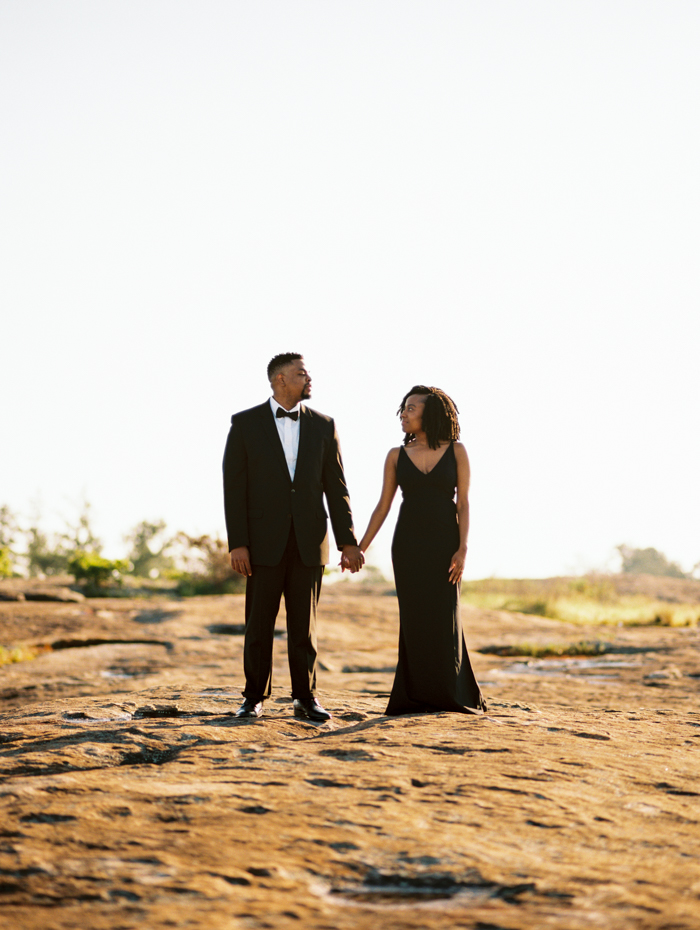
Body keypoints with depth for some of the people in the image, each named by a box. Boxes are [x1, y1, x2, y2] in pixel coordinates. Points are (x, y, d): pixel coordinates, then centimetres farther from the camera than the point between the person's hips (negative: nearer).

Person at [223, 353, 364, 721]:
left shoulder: (323, 426, 7)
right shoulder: (245, 424, 0)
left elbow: (336, 489, 7)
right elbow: (234, 487, -3)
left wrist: (348, 542, 0)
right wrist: (237, 544, -10)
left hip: (309, 541, 2)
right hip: (264, 540, -2)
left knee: (304, 624, 4)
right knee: (259, 623, 2)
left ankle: (306, 698, 11)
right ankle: (254, 699, 12)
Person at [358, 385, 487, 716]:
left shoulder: (456, 451, 0)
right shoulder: (396, 456, 5)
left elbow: (463, 503, -3)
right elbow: (383, 506, 6)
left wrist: (462, 549, -13)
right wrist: (360, 547, 0)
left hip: (445, 542, -2)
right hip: (408, 543, 2)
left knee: (444, 617, -2)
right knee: (414, 618, 1)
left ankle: (450, 695, 9)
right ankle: (417, 696, 6)